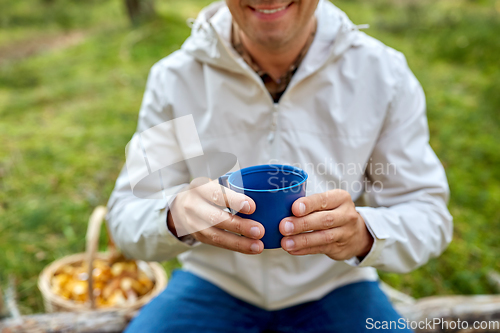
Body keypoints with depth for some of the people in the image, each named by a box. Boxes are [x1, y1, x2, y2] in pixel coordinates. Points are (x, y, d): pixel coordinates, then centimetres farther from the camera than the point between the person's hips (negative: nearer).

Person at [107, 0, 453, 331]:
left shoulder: (384, 73, -11)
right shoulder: (174, 78, -11)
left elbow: (430, 214, -10)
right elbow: (126, 215, -11)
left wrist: (364, 233, -33)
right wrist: (175, 215, -35)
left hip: (334, 290, 1)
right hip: (214, 283, 0)